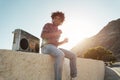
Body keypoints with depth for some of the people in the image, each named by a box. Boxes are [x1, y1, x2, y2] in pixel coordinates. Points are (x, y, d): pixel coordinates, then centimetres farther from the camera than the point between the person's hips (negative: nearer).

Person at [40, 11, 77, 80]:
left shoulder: (57, 30, 24)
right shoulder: (48, 25, 6)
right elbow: (42, 36, -11)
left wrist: (63, 42, 8)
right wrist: (55, 34, -13)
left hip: (55, 48, 8)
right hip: (46, 47, -7)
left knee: (73, 56, -3)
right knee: (61, 55, -38)